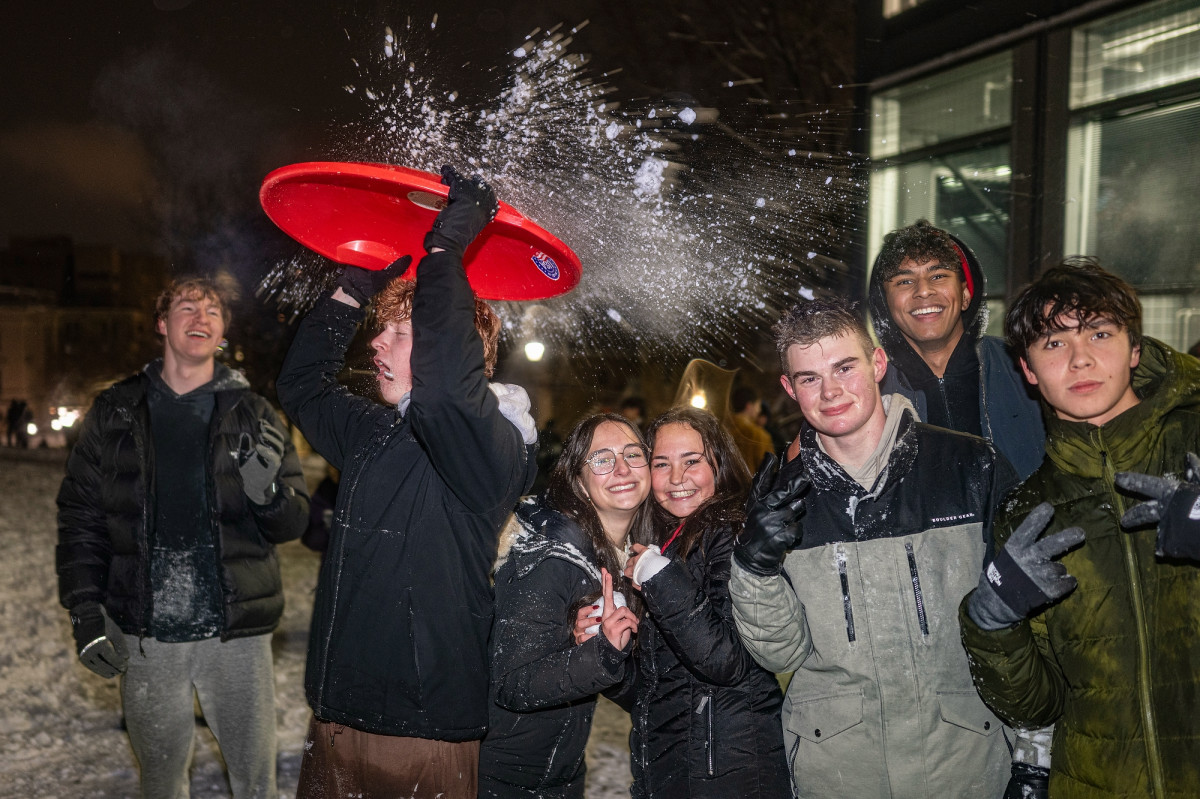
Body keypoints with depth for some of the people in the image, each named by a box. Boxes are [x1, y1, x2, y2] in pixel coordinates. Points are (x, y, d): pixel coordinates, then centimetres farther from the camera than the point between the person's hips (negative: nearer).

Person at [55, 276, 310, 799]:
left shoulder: (251, 414, 3)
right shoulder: (115, 413, 5)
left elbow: (293, 523, 1)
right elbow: (79, 517, 7)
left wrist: (267, 491, -21)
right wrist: (85, 609, -2)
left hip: (236, 635, 0)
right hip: (145, 638, 1)